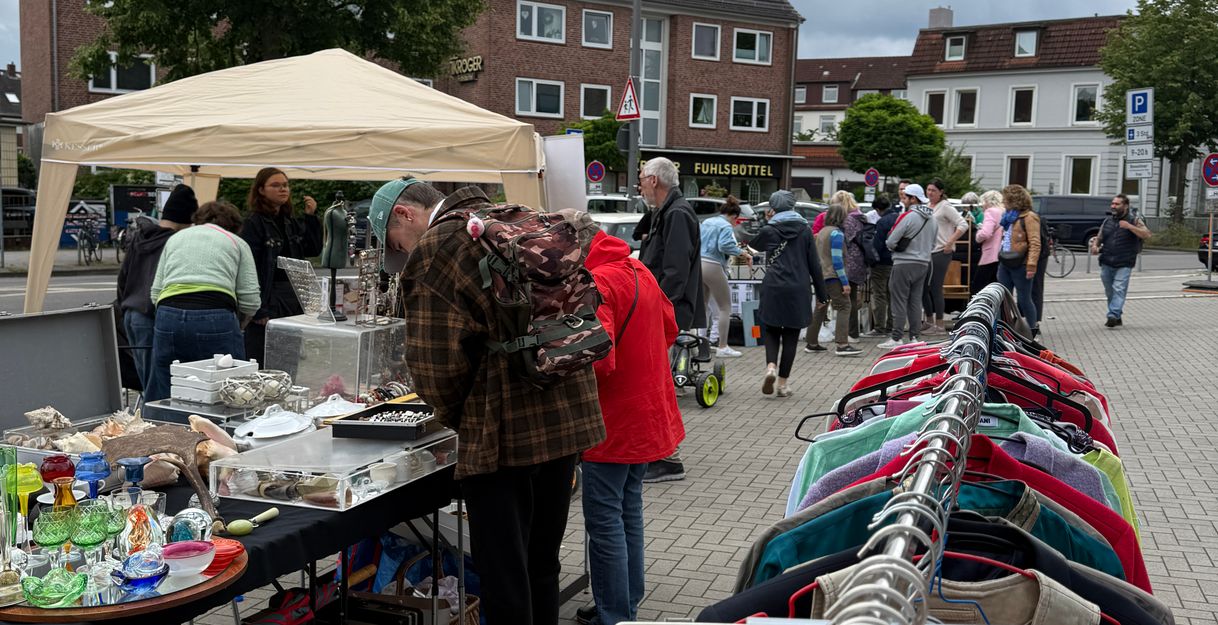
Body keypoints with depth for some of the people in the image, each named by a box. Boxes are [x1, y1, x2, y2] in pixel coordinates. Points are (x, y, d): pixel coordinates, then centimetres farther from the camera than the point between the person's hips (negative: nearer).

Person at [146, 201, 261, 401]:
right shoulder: (237, 243, 17)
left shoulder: (176, 237, 26)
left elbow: (155, 292, 17)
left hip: (169, 317, 3)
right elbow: (251, 302, 7)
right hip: (216, 319, -3)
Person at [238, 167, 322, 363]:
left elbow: (313, 250, 15)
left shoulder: (292, 223, 13)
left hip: (293, 297, 7)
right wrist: (259, 310, -19)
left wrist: (311, 217, 4)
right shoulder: (254, 224, -8)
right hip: (269, 299, -7)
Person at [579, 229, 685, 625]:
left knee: (605, 522, 0)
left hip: (614, 423, -9)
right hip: (648, 413, 9)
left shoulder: (595, 283, -21)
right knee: (629, 511, 18)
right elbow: (668, 328, 19)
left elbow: (597, 360, -27)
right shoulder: (638, 270, 8)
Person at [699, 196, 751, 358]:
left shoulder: (706, 222, 15)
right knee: (725, 307, 3)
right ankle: (722, 347, 1)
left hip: (698, 264, 8)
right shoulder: (726, 226, -9)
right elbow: (725, 245, -24)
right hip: (713, 267, -8)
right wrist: (742, 253, -19)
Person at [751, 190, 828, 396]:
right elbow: (814, 265, 4)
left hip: (773, 288, -1)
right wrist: (822, 293, 8)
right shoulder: (805, 230, 4)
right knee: (790, 336, 8)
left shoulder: (769, 230, -1)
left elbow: (753, 244, 20)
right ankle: (783, 383, 10)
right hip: (798, 290, 1)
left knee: (771, 330, 13)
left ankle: (771, 366, -13)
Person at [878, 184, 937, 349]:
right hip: (923, 263, 7)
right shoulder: (931, 218, 10)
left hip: (904, 264, -7)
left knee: (899, 301, -4)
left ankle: (896, 338, -4)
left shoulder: (907, 216, -14)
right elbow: (932, 244, 19)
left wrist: (895, 247, 7)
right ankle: (914, 337, 13)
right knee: (916, 301, 11)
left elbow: (890, 242, -13)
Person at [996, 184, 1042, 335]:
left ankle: (1033, 329, 14)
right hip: (1005, 264, 8)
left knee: (1024, 299, 1)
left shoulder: (1029, 217, -10)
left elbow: (1035, 243, -17)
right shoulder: (1009, 217, 17)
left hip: (1020, 265, -8)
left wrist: (1031, 265, -24)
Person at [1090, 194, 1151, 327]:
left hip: (1124, 265, -5)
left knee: (1119, 289, -15)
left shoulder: (1134, 220, 1)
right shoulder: (1107, 221, 14)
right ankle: (1117, 317, 23)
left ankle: (1113, 316, -20)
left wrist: (1130, 226, -22)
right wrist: (1094, 245, -2)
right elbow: (1099, 238, 21)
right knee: (1110, 291, 10)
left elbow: (1147, 235, -11)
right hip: (1106, 264, 5)